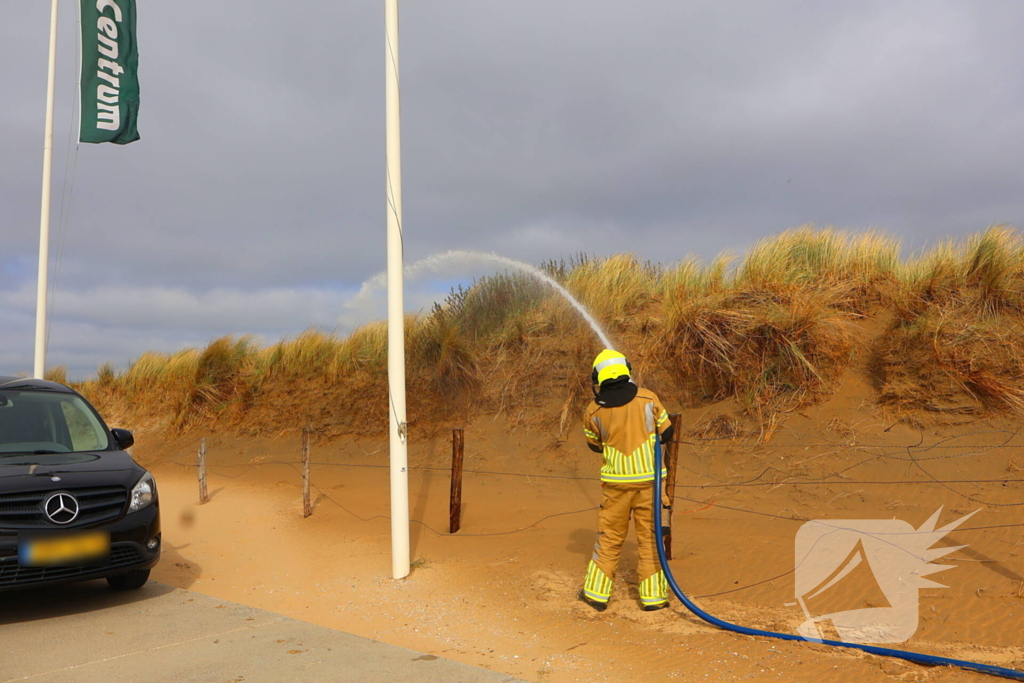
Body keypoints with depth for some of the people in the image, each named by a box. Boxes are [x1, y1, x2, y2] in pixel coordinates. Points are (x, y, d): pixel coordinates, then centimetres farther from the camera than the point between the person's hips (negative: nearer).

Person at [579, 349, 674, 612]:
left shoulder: (594, 411, -5)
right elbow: (666, 433, 5)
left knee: (609, 538, 13)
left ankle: (596, 592, 20)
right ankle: (653, 595, 15)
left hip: (616, 483, 1)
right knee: (650, 537, 10)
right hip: (649, 479, 0)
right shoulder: (648, 398, -6)